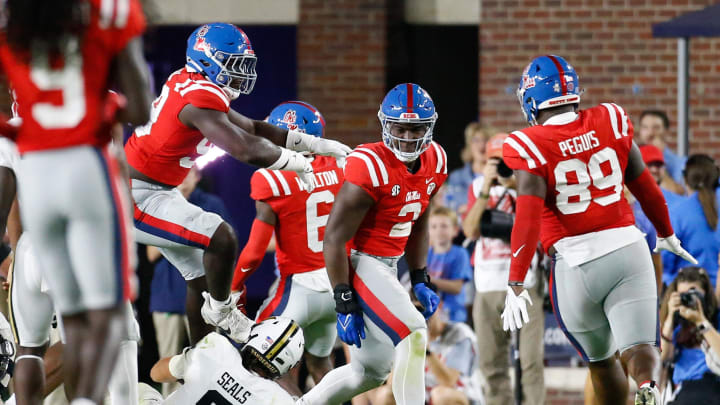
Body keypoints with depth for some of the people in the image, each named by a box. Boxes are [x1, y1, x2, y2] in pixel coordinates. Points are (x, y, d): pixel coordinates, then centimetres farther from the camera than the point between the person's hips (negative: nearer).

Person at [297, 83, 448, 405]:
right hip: (359, 265, -9)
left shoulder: (434, 161, 1)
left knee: (370, 372, 15)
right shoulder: (369, 168, -23)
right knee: (413, 334, -23)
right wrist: (345, 304, -20)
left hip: (387, 268, 9)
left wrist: (419, 281, 14)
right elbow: (334, 239, -20)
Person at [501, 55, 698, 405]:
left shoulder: (530, 146, -7)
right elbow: (644, 187, 16)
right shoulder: (610, 122, 4)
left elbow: (528, 218, -17)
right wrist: (666, 234, 32)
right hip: (627, 247, 2)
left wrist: (515, 284, -18)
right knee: (639, 347, -6)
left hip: (575, 261, -2)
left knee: (600, 360, 18)